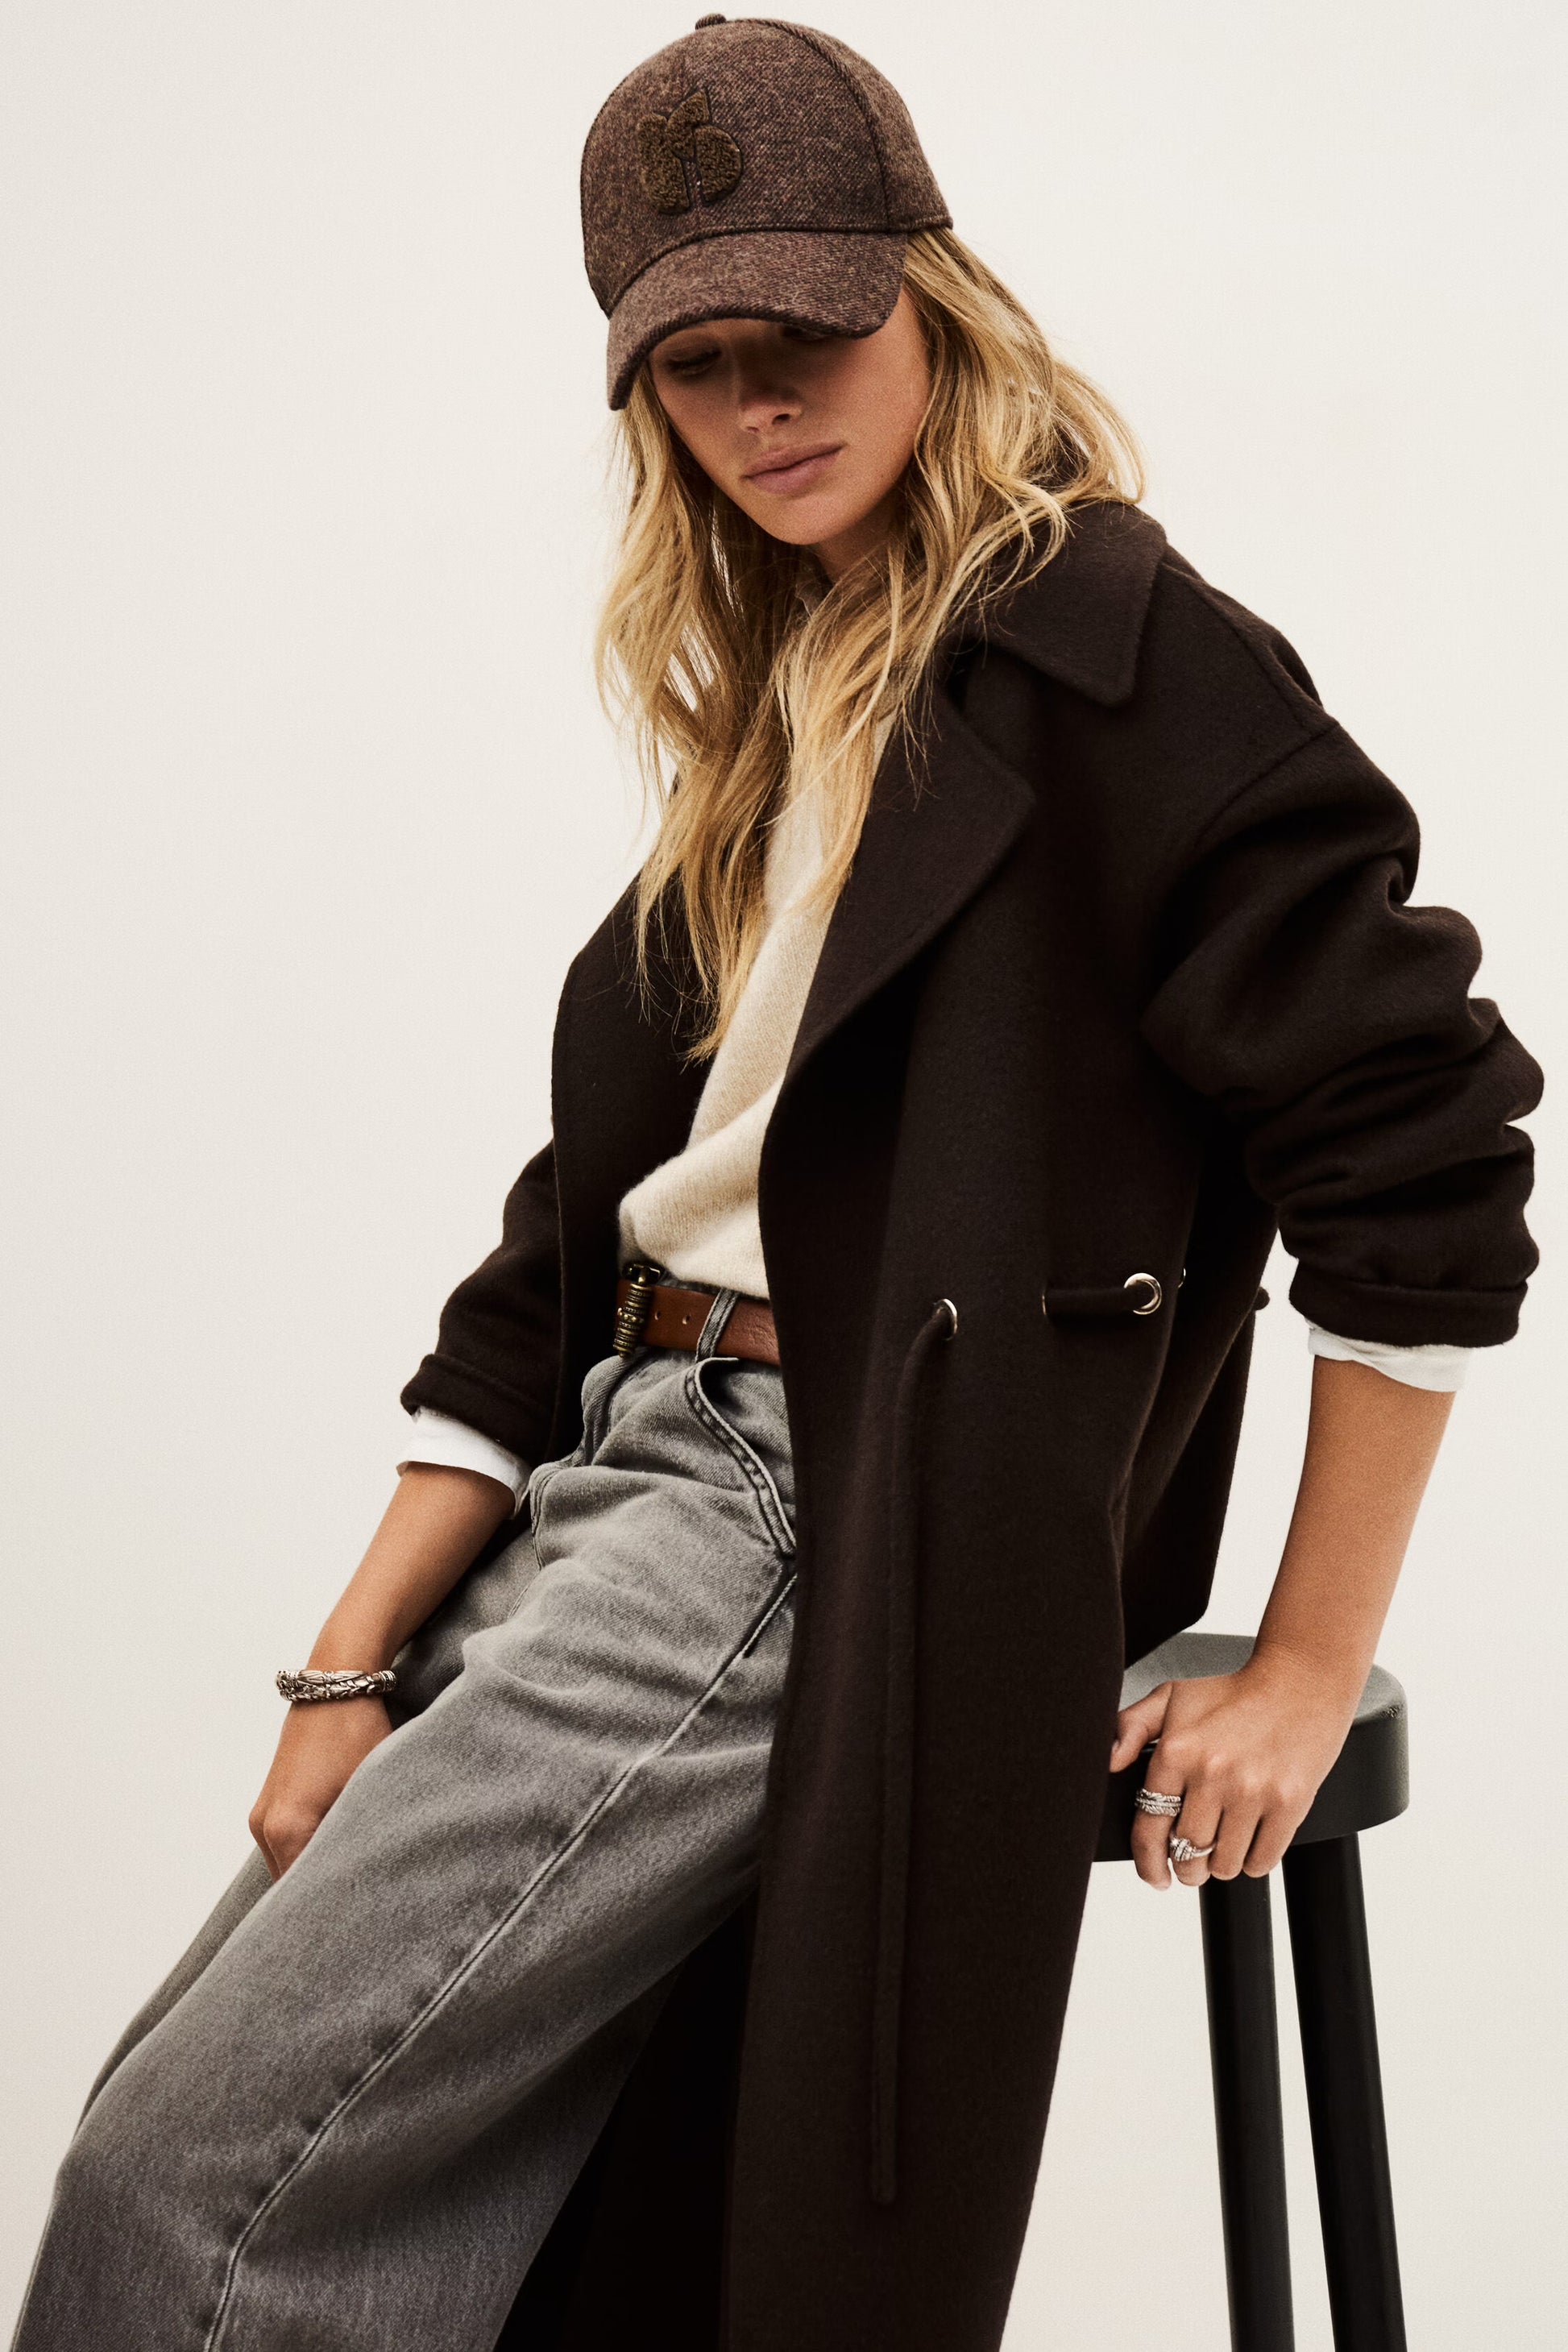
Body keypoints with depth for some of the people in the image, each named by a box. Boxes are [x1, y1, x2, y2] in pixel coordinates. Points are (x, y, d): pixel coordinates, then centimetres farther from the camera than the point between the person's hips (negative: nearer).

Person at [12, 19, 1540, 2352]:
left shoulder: (1120, 653, -6)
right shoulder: (768, 712, 18)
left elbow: (1418, 1154, -10)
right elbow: (589, 1205, 13)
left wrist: (1305, 1676, -6)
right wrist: (358, 1661, 5)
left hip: (847, 1539, -8)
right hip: (624, 1483, 8)